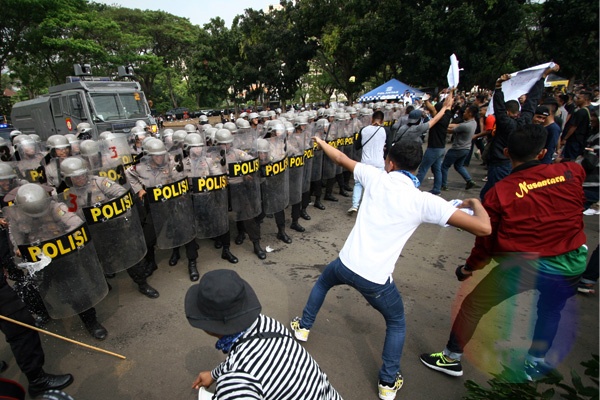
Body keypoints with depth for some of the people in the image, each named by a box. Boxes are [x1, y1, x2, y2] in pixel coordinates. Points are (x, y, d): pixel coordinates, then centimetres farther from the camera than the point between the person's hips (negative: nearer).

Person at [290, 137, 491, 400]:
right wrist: (475, 203, 8)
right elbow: (483, 228, -15)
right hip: (376, 279, -2)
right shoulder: (425, 201, -13)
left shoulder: (376, 178, -5)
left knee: (322, 283, 37)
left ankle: (303, 327, 53)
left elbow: (341, 158, 11)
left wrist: (321, 142, 30)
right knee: (396, 324, 29)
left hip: (345, 264, 3)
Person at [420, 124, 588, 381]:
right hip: (571, 264, 5)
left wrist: (469, 268, 12)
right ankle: (534, 364, 48)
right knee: (551, 311, 32)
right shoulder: (571, 173, -7)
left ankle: (452, 359, 27)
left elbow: (486, 240, -4)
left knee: (473, 305, 13)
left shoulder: (499, 192, -12)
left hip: (522, 266, -4)